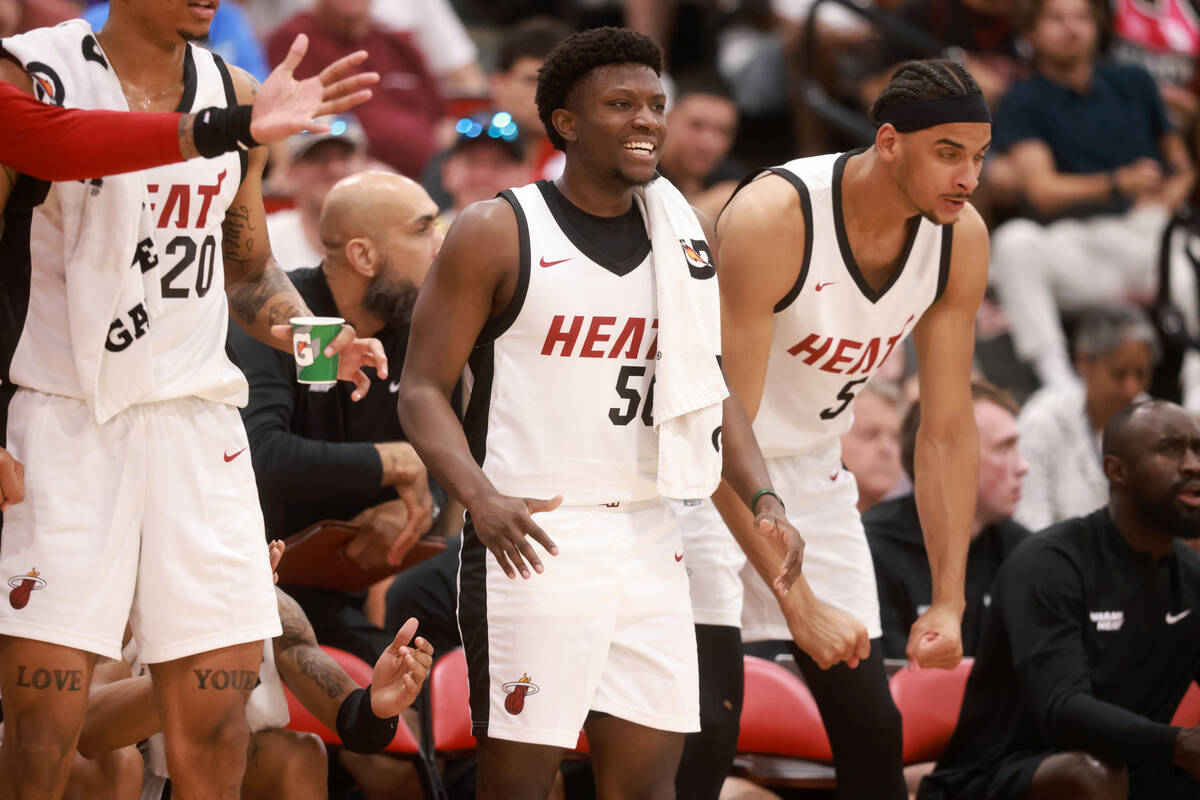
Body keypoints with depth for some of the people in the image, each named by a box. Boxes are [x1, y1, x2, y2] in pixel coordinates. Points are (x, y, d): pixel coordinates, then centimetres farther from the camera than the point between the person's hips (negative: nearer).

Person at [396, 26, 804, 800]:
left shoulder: (684, 234, 11)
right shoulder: (497, 234, -5)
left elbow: (711, 388, 17)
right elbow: (423, 389, -7)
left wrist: (763, 499, 1)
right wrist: (481, 498, -24)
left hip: (647, 536, 5)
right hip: (533, 540, -5)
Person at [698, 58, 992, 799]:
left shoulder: (961, 239, -11)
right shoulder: (773, 218, -31)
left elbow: (949, 430, -3)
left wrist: (949, 600, -9)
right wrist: (797, 602, -32)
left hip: (814, 473, 6)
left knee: (871, 728, 4)